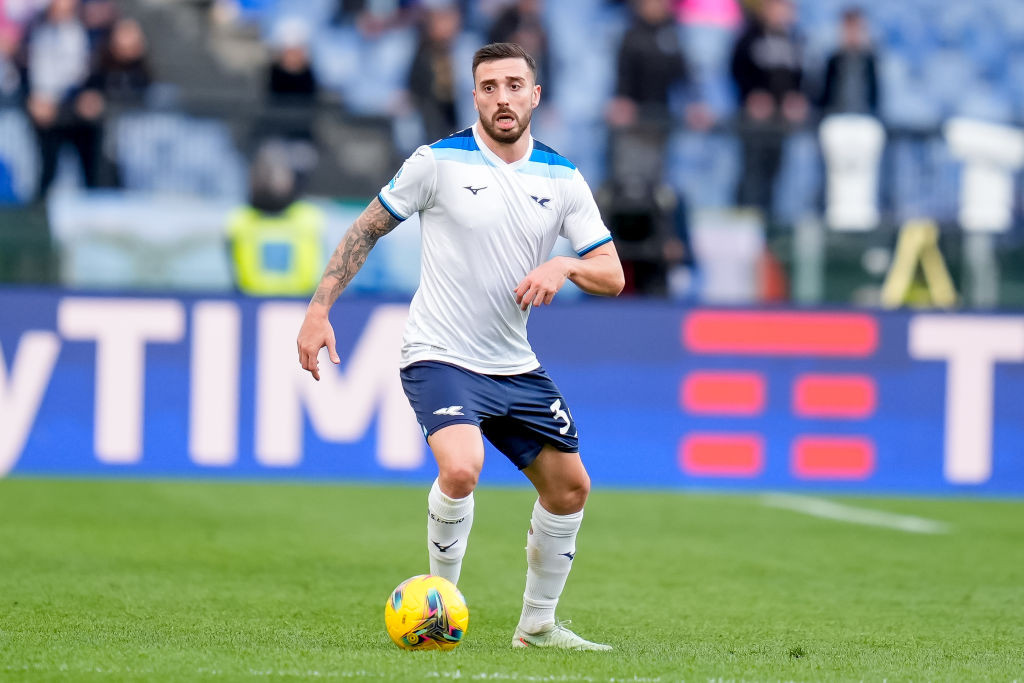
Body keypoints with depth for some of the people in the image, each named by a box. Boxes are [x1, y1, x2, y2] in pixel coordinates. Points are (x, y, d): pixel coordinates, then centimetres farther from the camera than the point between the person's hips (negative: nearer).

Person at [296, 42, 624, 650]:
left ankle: (538, 625, 28)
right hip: (440, 357, -6)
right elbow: (367, 230, 1)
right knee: (461, 468, -30)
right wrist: (319, 309, -6)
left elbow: (612, 275, 2)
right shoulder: (439, 162, -8)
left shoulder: (563, 179, 2)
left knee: (570, 487, 10)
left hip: (515, 366, 6)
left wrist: (564, 267, -20)